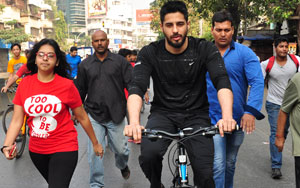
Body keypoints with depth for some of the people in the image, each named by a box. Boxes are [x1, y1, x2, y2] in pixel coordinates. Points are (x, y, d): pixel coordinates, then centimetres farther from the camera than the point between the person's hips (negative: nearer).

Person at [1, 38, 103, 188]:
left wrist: (95, 144, 6)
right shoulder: (24, 84, -4)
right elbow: (17, 120, -3)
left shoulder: (67, 85, -12)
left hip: (64, 149, -4)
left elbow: (82, 117, -3)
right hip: (36, 150, 4)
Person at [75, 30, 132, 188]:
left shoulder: (120, 61, 2)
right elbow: (80, 90, 15)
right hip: (94, 116, 1)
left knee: (120, 149, 7)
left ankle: (122, 165, 43)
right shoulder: (85, 65, 8)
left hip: (116, 115, -1)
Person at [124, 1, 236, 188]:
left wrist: (227, 116, -41)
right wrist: (134, 122, -40)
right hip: (163, 114, 0)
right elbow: (137, 88, -20)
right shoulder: (149, 53, -8)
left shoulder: (206, 49, -8)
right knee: (149, 155, -28)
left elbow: (222, 82, -21)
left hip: (196, 115, 0)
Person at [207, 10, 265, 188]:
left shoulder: (245, 53, -3)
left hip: (238, 120, 1)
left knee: (230, 164, 17)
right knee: (217, 165, -10)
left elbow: (258, 82, -14)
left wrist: (251, 111, -27)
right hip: (212, 119, -1)